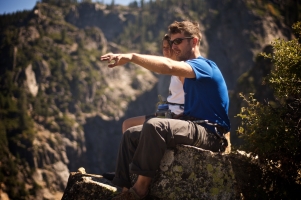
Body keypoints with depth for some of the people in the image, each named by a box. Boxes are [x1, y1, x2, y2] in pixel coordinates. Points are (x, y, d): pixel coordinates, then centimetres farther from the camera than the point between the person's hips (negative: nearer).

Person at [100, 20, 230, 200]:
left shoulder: (203, 65, -10)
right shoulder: (192, 73, 21)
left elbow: (168, 66, -30)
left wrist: (132, 57, -35)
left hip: (210, 134, -10)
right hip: (195, 129, 10)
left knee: (154, 126, -33)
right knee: (131, 135, 5)